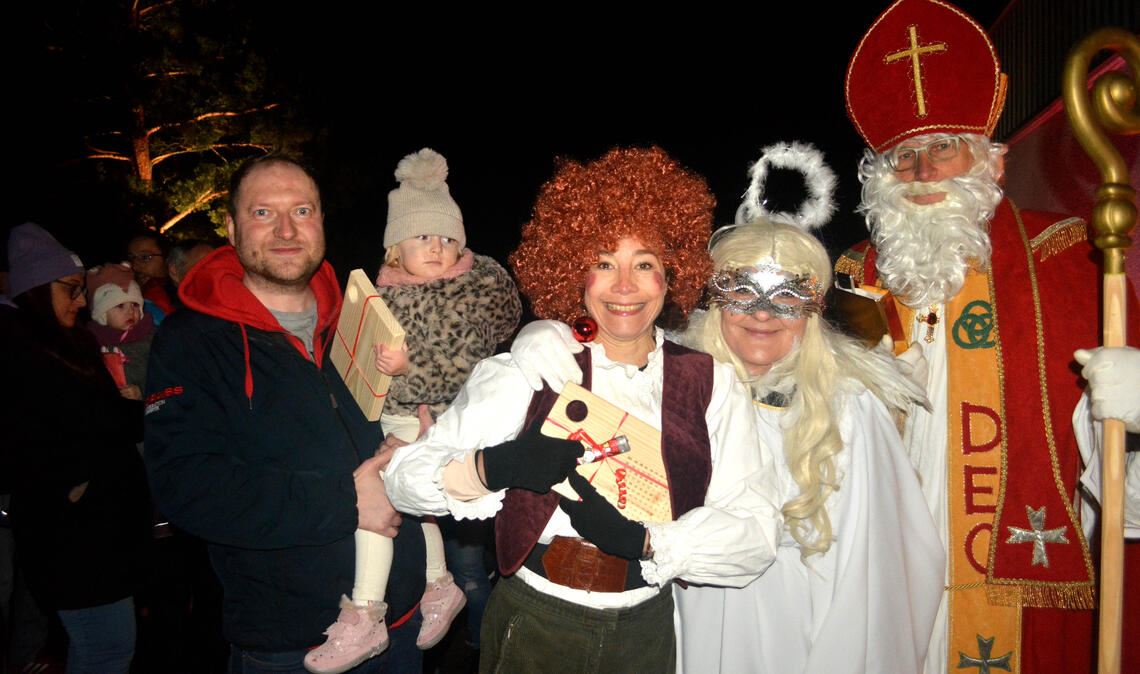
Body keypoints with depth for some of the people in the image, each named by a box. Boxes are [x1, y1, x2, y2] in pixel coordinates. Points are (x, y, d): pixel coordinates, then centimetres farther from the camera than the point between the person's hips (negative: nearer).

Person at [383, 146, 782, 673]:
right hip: (532, 628, -2)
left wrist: (643, 540, -25)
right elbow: (403, 476, -12)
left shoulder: (712, 384, -4)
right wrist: (495, 467, -31)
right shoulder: (525, 372, -9)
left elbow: (757, 533, -10)